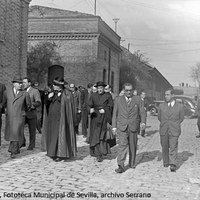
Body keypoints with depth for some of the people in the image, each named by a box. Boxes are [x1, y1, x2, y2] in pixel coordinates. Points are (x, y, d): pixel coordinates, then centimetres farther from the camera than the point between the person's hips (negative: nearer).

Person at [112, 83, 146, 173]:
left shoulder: (137, 99, 7)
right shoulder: (118, 100, 7)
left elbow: (142, 112, 4)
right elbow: (115, 114, 8)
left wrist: (143, 122, -12)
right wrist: (114, 126, 3)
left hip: (133, 127, 1)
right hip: (121, 127, -1)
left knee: (133, 146, 10)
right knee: (123, 145, -13)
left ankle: (132, 163, 29)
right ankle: (121, 166, -15)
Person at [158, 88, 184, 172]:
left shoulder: (180, 106, 1)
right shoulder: (161, 106, 6)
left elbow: (181, 118, 11)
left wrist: (174, 125, 8)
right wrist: (164, 124, 12)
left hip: (174, 131, -2)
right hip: (163, 130, 2)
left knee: (173, 147, -8)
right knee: (164, 147, 9)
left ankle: (173, 165, -9)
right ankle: (166, 162, 23)